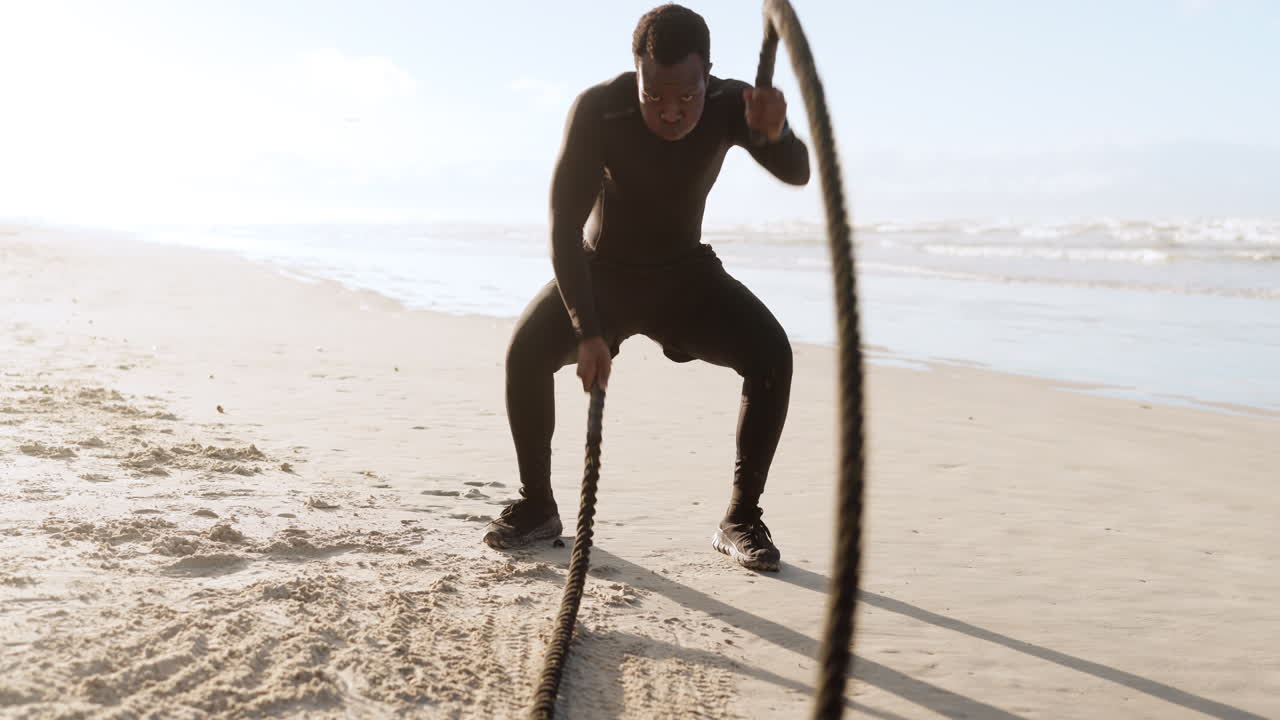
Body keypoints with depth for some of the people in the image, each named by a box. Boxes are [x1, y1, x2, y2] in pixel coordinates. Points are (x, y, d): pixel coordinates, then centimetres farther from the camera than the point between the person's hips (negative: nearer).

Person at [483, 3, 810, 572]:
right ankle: (537, 507, -4)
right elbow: (564, 228, -27)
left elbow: (797, 174, -25)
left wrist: (774, 133, -50)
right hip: (601, 270, -1)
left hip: (685, 274, 1)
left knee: (771, 352, -23)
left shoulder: (730, 105, -19)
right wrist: (587, 333, -36)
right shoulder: (598, 109, -26)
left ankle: (741, 518, -10)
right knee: (526, 350, -25)